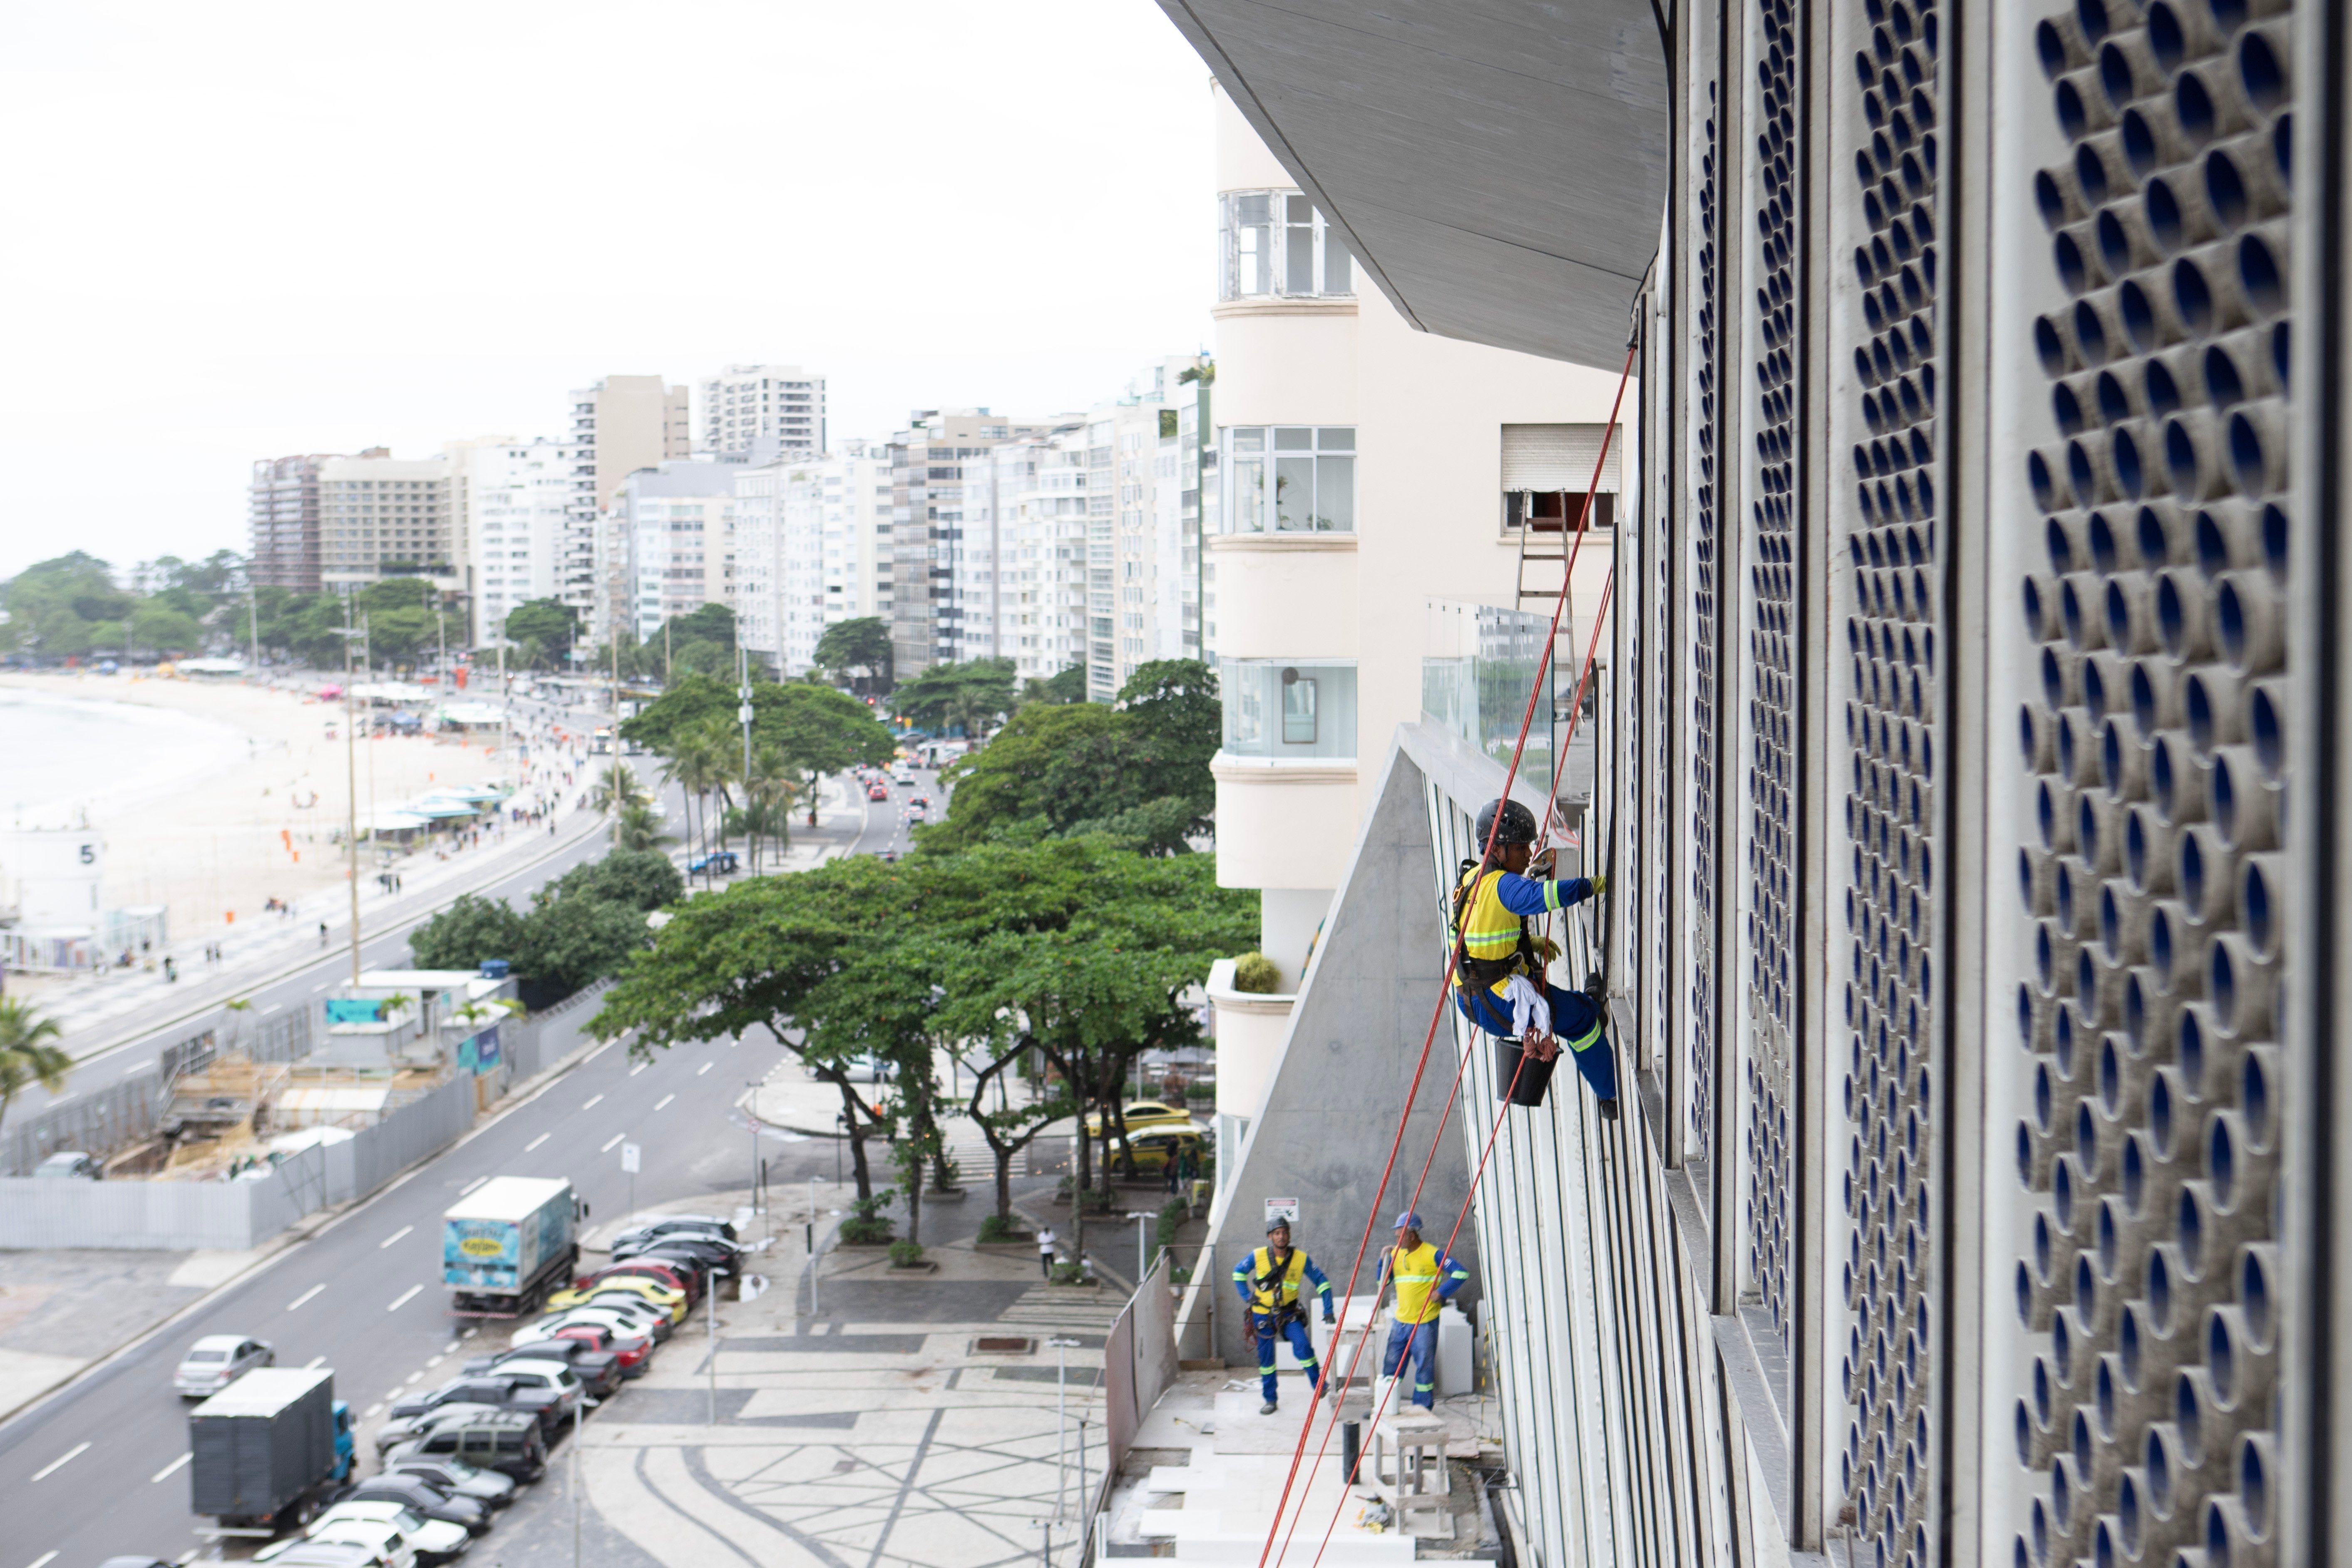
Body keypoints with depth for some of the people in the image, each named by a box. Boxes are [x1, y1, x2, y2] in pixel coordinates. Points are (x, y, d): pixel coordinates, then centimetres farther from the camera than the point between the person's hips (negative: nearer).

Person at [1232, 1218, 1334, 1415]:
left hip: (1289, 1313, -1)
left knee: (1302, 1345, -22)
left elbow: (1321, 1282, -2)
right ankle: (1271, 1399, 22)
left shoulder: (1301, 1259, -12)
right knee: (1266, 1358, 7)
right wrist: (1247, 1296, -1)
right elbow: (1238, 1272, 7)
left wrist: (1328, 1310, -8)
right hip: (1263, 1315, 1)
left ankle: (1319, 1385, -5)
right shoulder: (1258, 1256, -11)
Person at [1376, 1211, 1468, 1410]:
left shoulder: (1432, 1255, -10)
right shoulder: (1396, 1254, 8)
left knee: (1424, 1367, 1)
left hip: (1425, 1322, -6)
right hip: (1401, 1321, 6)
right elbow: (1383, 1282, 15)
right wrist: (1383, 1261, 0)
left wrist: (1441, 1293, -16)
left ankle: (1423, 1408, 10)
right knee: (1391, 1365, 7)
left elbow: (1461, 1273, -14)